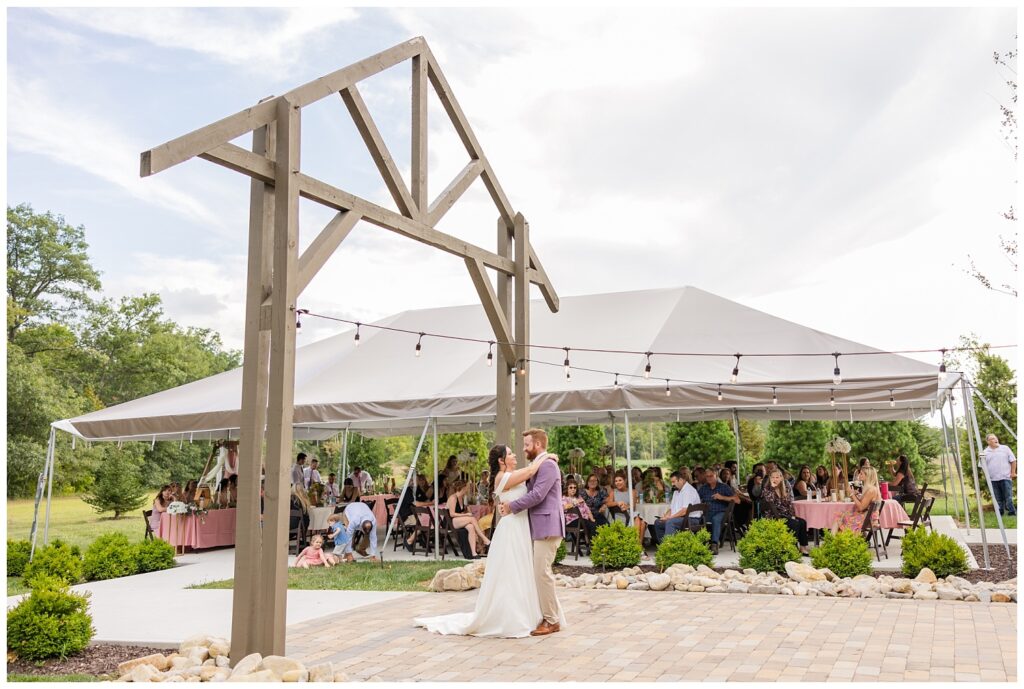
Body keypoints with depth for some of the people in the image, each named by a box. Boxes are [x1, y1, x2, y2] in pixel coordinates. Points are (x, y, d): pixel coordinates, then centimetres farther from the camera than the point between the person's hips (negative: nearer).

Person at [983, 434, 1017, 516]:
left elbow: (1013, 461, 6)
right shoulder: (985, 452, 7)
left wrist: (1013, 472, 1)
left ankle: (1012, 511, 2)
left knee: (1008, 496, -4)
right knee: (998, 499, 6)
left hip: (1005, 478, -2)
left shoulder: (1005, 448, 5)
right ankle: (1000, 513, 12)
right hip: (993, 479, 2)